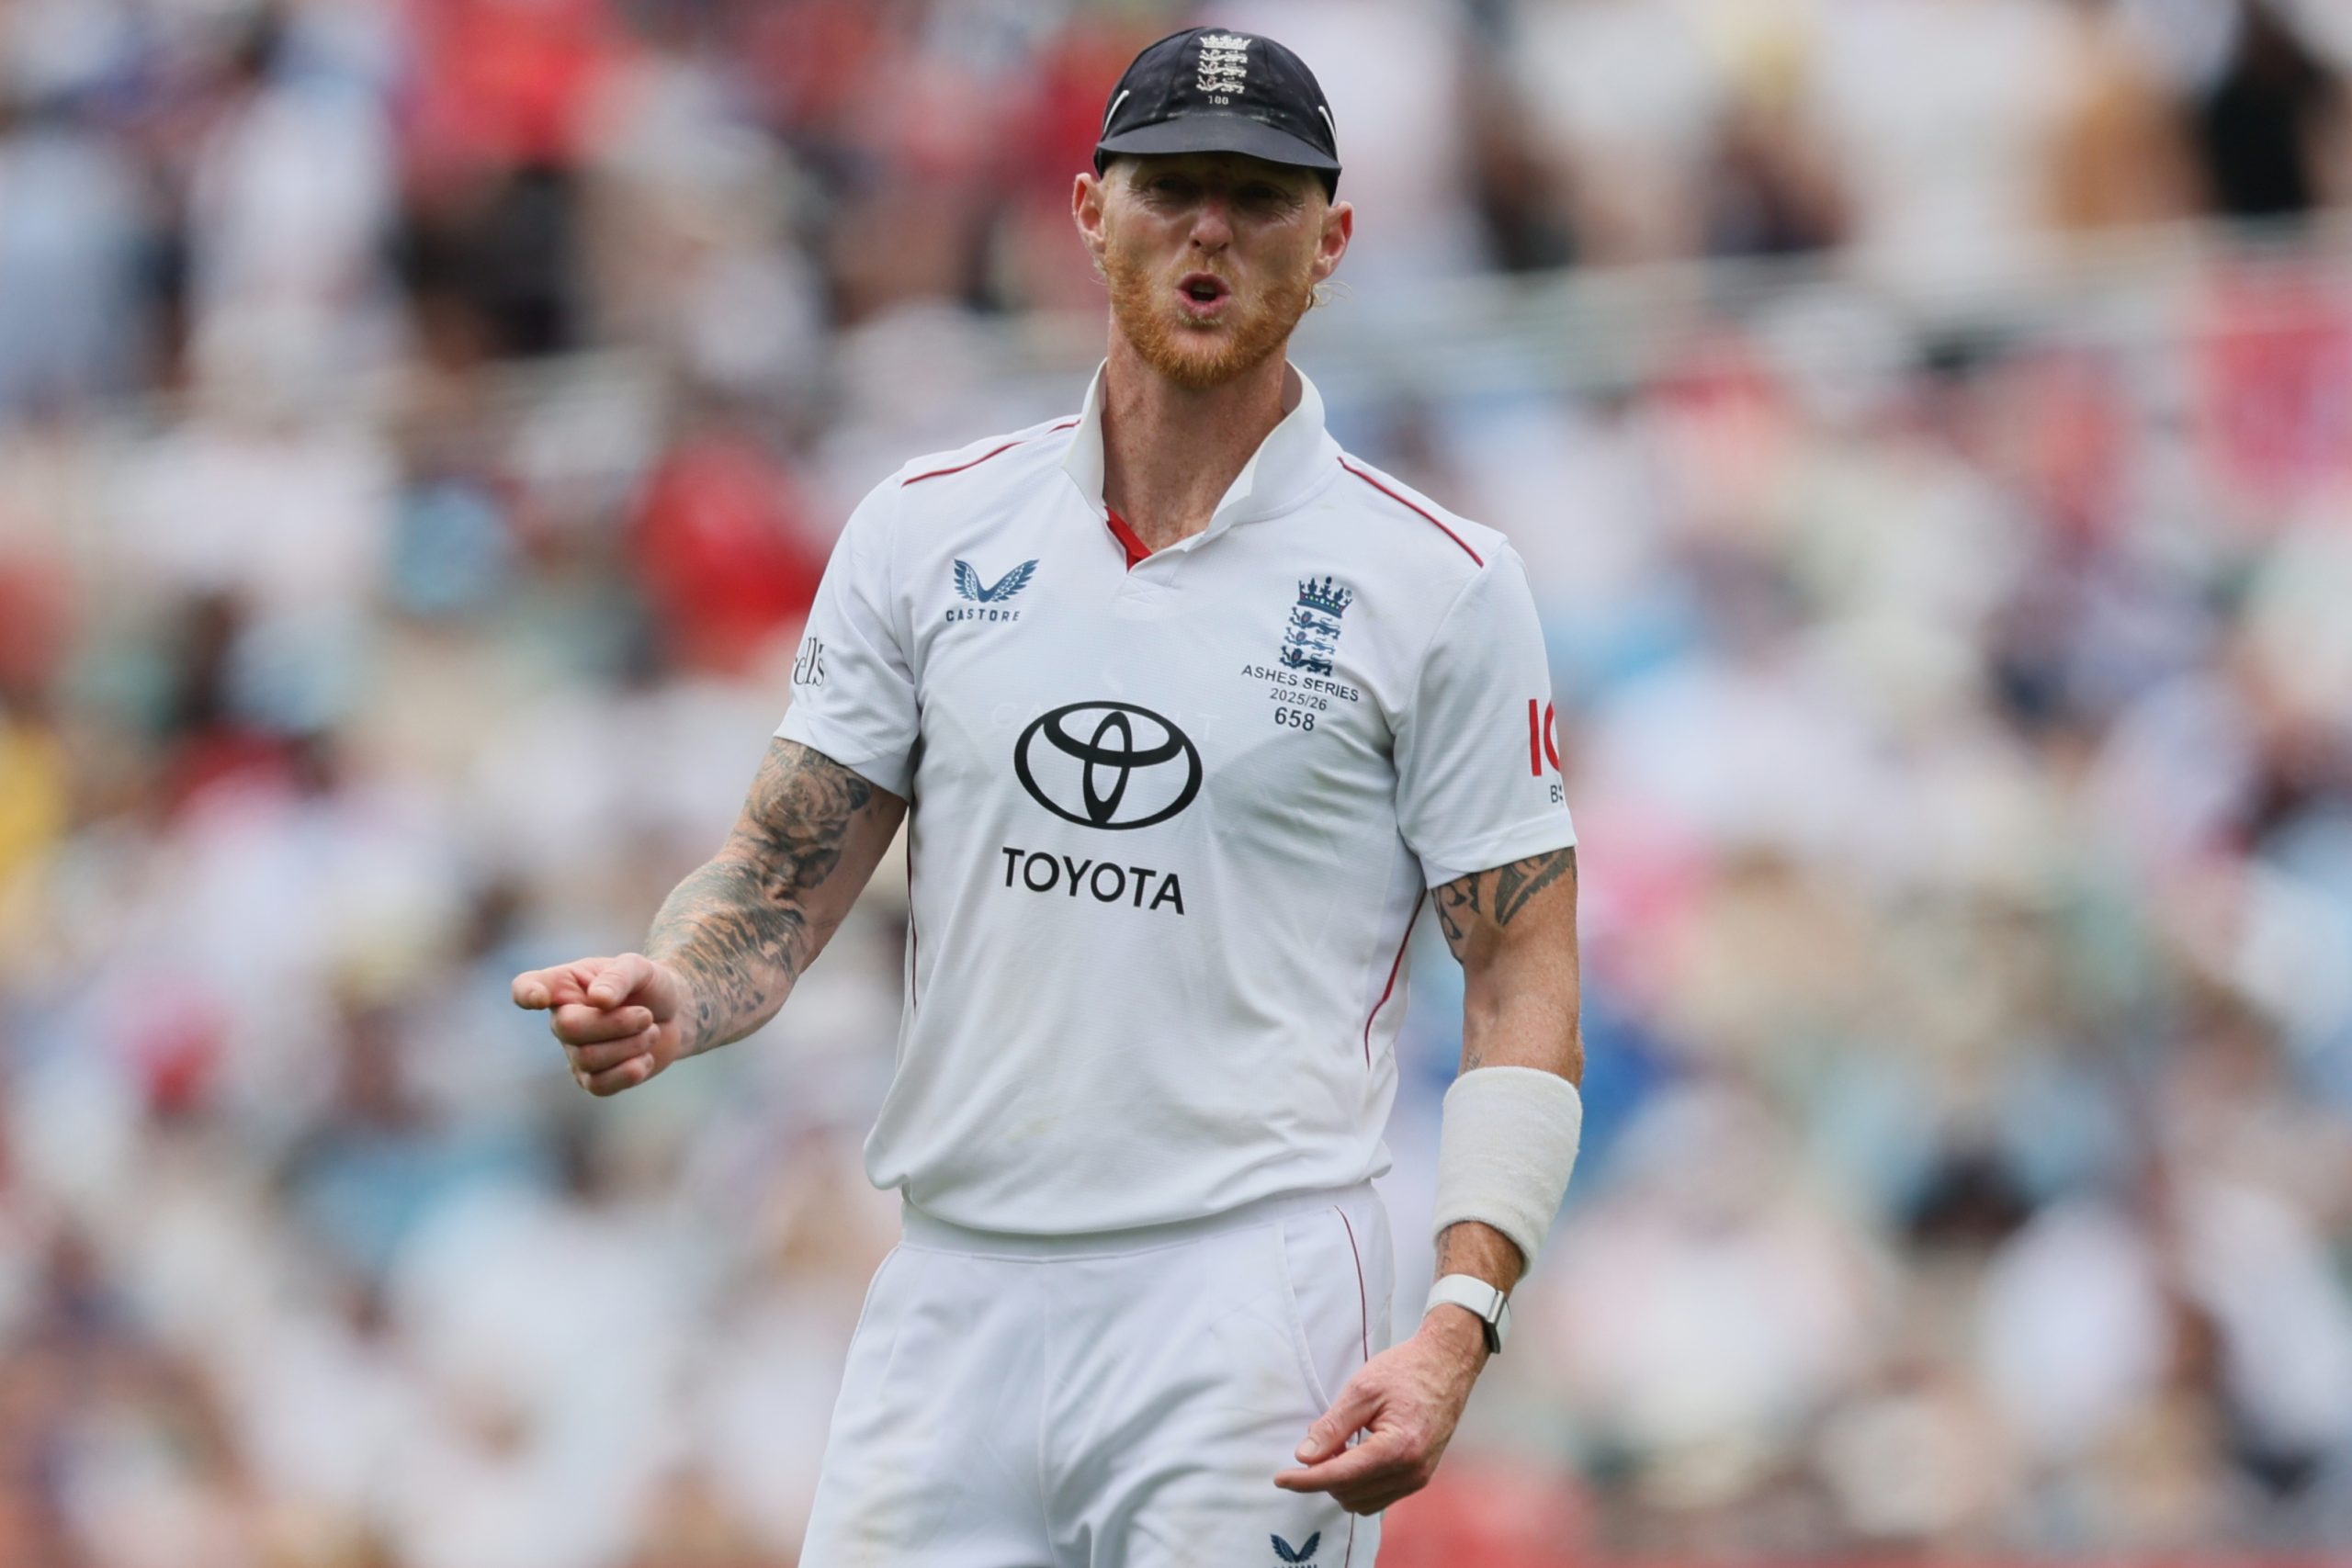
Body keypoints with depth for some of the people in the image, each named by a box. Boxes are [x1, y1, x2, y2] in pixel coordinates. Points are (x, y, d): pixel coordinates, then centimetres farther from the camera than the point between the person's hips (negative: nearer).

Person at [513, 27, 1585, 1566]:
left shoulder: (1443, 584, 1)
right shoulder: (928, 529, 10)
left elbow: (1524, 982, -1)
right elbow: (785, 872, 10)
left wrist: (1459, 1325, -15)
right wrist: (669, 996, -14)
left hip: (1249, 1302, -3)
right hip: (953, 1297, 3)